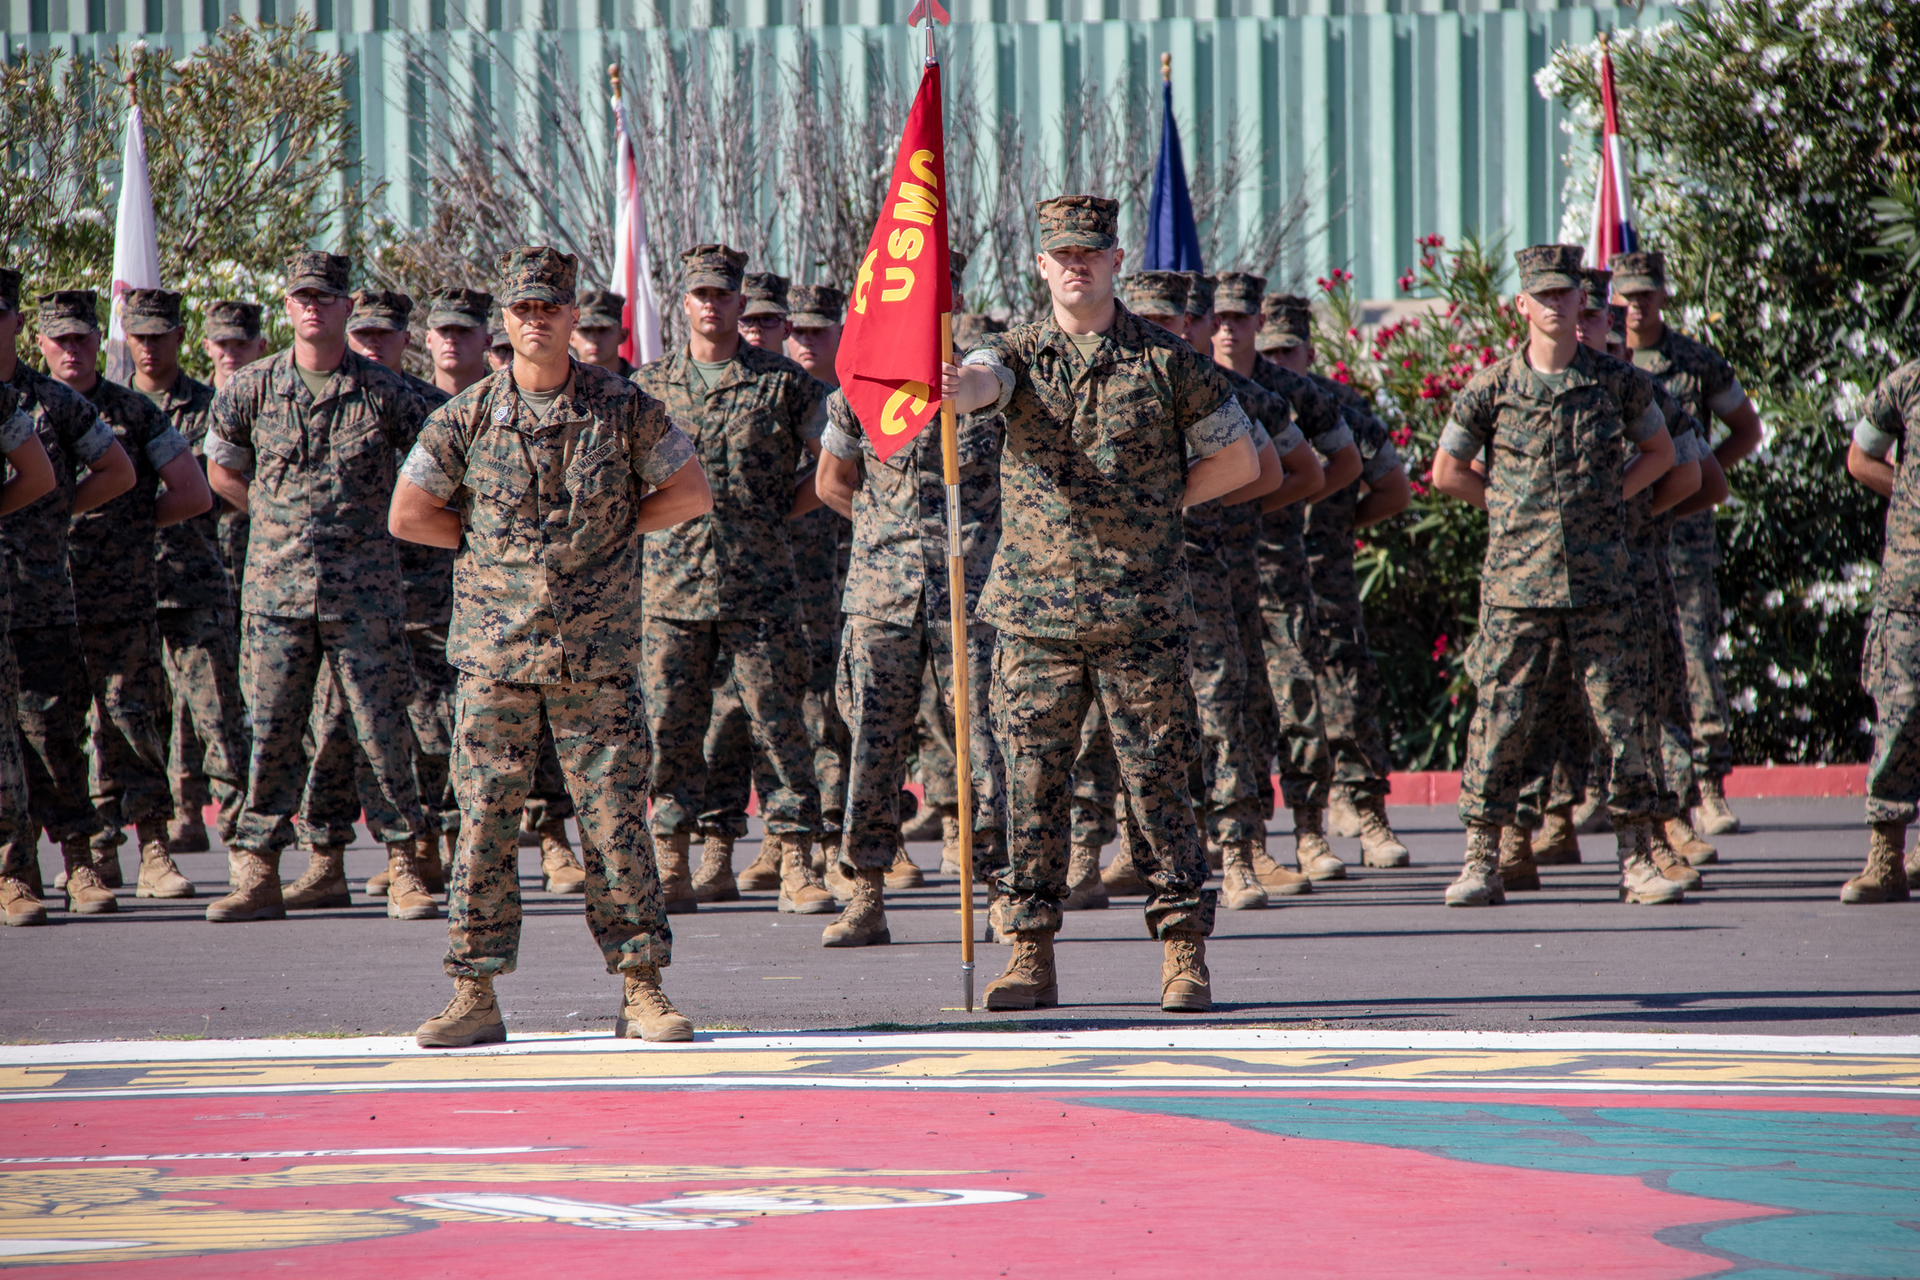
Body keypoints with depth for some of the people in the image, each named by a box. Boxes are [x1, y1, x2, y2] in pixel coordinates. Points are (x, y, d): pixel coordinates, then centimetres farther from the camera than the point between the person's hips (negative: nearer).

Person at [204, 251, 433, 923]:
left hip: (363, 592, -2)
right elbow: (222, 469, 19)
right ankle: (257, 874, 5)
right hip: (275, 589, 2)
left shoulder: (385, 393, -1)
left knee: (383, 733, -1)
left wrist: (379, 518, 8)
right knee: (271, 733, 1)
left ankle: (405, 868, 6)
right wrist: (276, 517, 12)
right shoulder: (251, 389, 4)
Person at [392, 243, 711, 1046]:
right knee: (485, 823, 0)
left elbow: (690, 494, 7)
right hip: (495, 651, 1)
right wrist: (490, 544, 4)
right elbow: (409, 515, 8)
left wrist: (614, 529, 1)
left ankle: (641, 991, 4)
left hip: (598, 653, -1)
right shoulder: (467, 416, 3)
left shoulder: (623, 409, 2)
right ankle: (474, 999, 5)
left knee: (616, 820, -1)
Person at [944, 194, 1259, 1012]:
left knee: (1157, 781, -1)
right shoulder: (1020, 353, 6)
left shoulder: (1167, 361, 4)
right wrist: (953, 389, -43)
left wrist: (1159, 505, 2)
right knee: (1032, 782, 1)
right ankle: (1030, 954, 7)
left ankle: (1184, 954, 6)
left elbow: (1238, 461, 12)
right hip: (1036, 606, 1)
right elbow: (981, 379, -19)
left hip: (1141, 610, -1)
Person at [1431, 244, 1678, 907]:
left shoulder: (1617, 383, 4)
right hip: (1516, 580, -1)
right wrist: (1509, 505, 4)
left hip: (1600, 581, 1)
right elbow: (1447, 471, 12)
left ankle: (1637, 859, 8)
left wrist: (1610, 498, 6)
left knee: (1620, 716, 2)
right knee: (1501, 717, -3)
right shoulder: (1491, 389, 1)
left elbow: (1658, 452, 18)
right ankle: (1481, 860, 3)